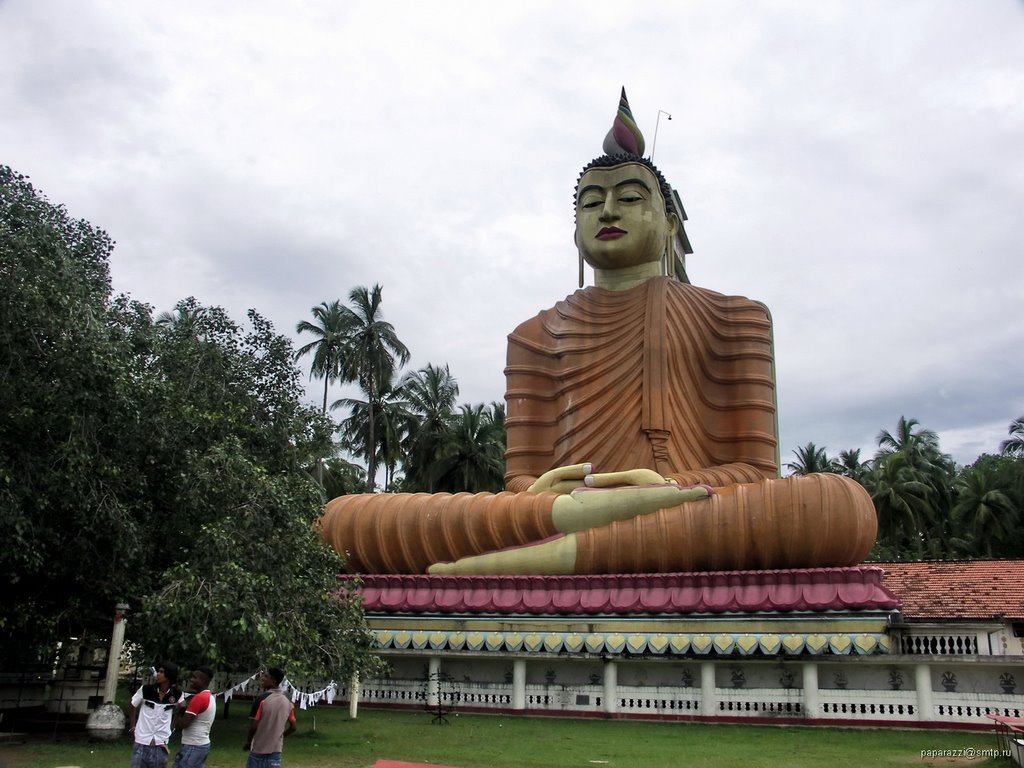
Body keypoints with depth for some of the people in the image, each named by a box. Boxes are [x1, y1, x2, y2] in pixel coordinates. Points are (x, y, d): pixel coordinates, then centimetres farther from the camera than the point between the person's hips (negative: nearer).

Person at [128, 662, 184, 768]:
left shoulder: (176, 694, -9)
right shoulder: (145, 690, -12)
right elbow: (132, 706, 5)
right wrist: (132, 726, 6)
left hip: (161, 743, 1)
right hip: (142, 741, -1)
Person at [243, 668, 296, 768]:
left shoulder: (262, 700, -15)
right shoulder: (288, 702, 2)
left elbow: (253, 726, -14)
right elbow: (292, 727, 8)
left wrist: (247, 742, 3)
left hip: (258, 751, -4)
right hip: (276, 751, 4)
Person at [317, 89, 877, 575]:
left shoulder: (732, 317, 18)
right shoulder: (536, 335, 22)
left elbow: (755, 469, 9)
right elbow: (522, 478, 12)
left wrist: (668, 488, -14)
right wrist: (567, 506, -14)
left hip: (699, 524, 0)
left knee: (845, 504, -36)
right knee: (345, 516, -19)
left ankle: (544, 559, -35)